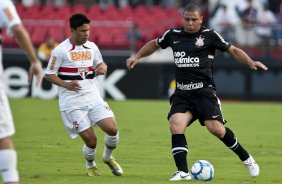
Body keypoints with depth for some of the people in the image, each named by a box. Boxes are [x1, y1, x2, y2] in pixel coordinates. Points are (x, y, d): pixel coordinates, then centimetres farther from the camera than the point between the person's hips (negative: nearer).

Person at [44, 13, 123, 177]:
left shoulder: (92, 47, 8)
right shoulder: (60, 51, -9)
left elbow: (100, 64, 24)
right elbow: (49, 75, -5)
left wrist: (103, 67, -1)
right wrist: (66, 85, -21)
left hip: (93, 97, 5)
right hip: (72, 102, -5)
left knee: (112, 129, -10)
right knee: (90, 140, -8)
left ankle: (108, 157, 21)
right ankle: (90, 165, 24)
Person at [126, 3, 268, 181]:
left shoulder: (209, 35, -1)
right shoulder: (173, 35, 9)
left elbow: (233, 50, 3)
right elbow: (154, 44, 28)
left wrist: (250, 62, -10)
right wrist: (137, 57, 21)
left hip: (204, 91, -4)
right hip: (182, 93, 4)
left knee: (216, 128, -14)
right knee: (176, 126, -17)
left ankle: (246, 158, 9)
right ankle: (183, 172, -15)